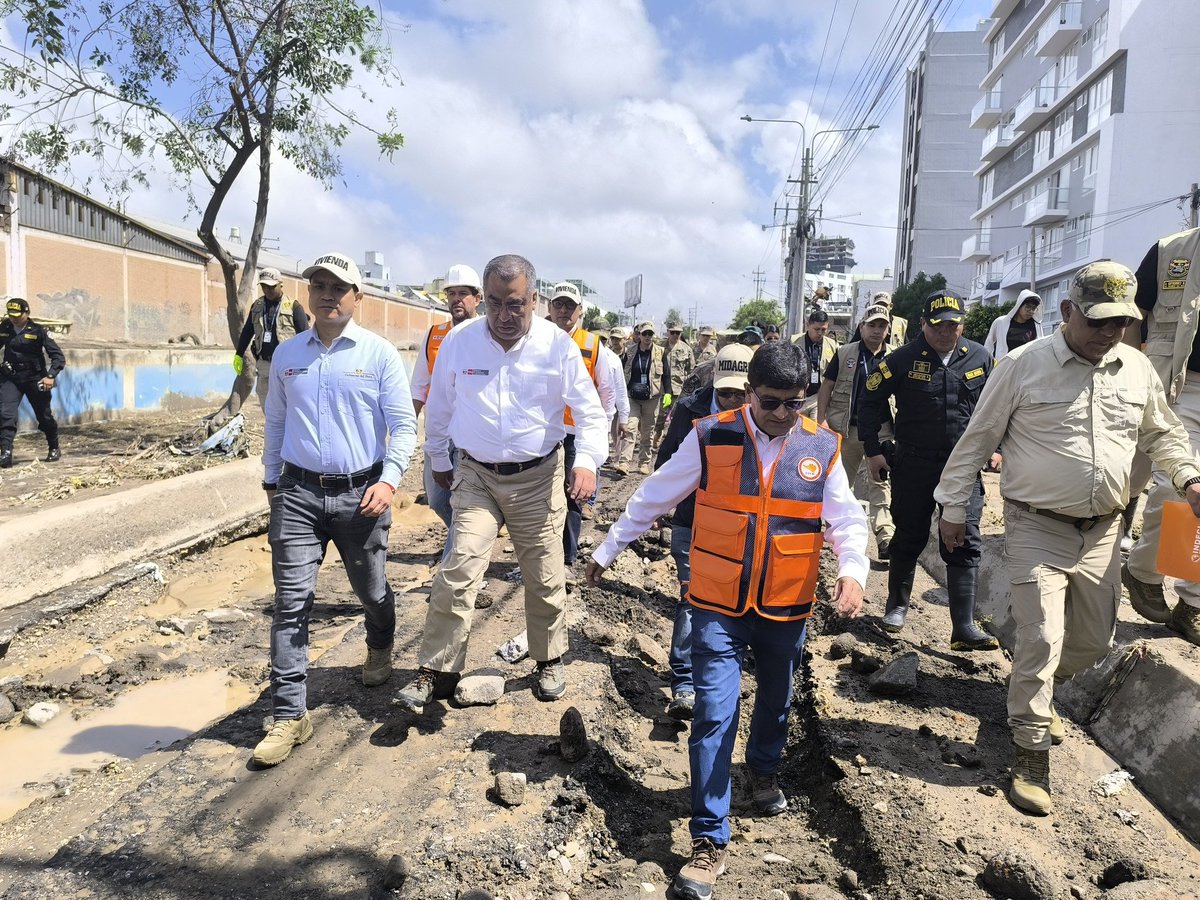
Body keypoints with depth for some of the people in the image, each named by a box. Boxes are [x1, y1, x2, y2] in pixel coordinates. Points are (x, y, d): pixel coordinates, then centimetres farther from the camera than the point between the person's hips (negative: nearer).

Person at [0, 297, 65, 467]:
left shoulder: (38, 331, -10)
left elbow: (58, 357, -12)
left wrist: (51, 376, -24)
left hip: (35, 378, -2)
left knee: (44, 416, 9)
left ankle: (54, 449, 31)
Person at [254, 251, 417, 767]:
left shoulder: (379, 354, -2)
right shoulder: (286, 355, 8)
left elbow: (403, 425, -3)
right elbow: (275, 423, 18)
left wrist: (389, 479, -15)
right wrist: (271, 479, 19)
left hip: (359, 494, -1)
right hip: (298, 493, 2)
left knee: (371, 590, 15)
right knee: (291, 602, -3)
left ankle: (379, 649, 48)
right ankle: (289, 715, 4)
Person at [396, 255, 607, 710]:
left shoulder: (558, 345, -9)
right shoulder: (459, 341, -5)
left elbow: (589, 410, -2)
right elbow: (439, 408, 10)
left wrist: (587, 460, -18)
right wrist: (439, 461, 18)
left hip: (538, 478, 0)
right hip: (476, 476, 1)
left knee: (545, 578, 9)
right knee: (458, 572, -9)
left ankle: (549, 660, 31)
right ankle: (435, 672, 4)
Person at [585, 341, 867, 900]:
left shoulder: (821, 447, -3)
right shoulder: (710, 438, -9)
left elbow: (847, 518, -4)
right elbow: (653, 497, 0)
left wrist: (853, 569, -24)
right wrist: (608, 549, 6)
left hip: (786, 607, 3)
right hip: (718, 607, -2)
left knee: (775, 699, 24)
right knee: (713, 717, -5)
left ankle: (763, 769, 54)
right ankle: (709, 842, 8)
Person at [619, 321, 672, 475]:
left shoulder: (661, 352, 2)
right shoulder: (630, 352, 5)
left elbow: (666, 374, 4)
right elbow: (623, 374, 11)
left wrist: (667, 393, -6)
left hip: (652, 398, 0)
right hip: (632, 397, 0)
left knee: (647, 432, 8)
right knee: (630, 428, -13)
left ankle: (644, 462, 19)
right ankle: (624, 462, -19)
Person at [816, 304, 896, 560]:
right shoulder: (845, 354, 3)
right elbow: (826, 387, 3)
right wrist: (821, 420, -7)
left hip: (880, 429, 0)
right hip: (846, 429, 0)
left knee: (880, 482, -9)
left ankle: (885, 537, -16)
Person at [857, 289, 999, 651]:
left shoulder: (980, 358, 4)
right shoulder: (903, 360, -5)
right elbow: (870, 400, 3)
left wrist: (996, 447, 9)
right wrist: (873, 451, -1)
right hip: (913, 466, -1)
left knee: (965, 544, -3)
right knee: (909, 538, 9)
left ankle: (964, 627, 0)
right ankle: (897, 605, 29)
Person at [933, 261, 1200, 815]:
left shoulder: (1138, 370, 5)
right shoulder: (1024, 365, -10)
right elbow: (978, 438, -4)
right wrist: (953, 507, -2)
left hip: (1101, 530, 6)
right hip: (1037, 527, -5)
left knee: (1095, 640, 15)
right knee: (1042, 638, -10)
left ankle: (1035, 694, 44)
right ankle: (1031, 753, 5)